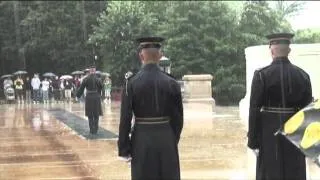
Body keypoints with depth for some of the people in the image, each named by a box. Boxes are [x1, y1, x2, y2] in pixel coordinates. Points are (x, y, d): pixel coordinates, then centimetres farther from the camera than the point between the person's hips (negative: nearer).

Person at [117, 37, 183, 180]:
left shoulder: (132, 83, -8)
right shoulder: (171, 83, -3)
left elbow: (125, 118, -9)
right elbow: (178, 118, 1)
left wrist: (124, 149, -3)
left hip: (142, 140, -2)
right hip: (166, 139, 2)